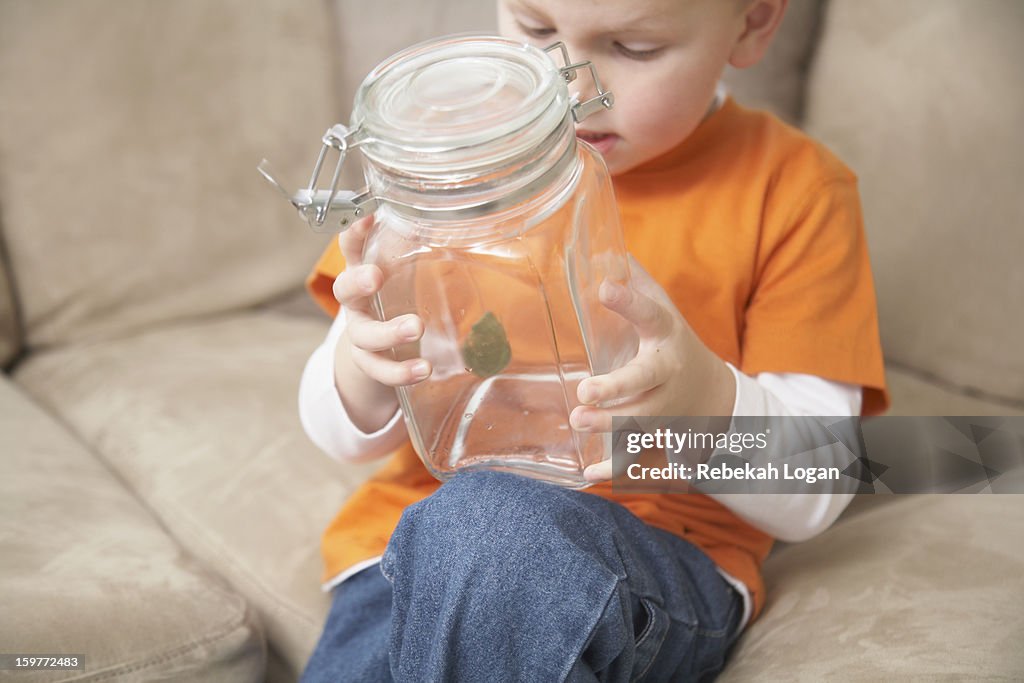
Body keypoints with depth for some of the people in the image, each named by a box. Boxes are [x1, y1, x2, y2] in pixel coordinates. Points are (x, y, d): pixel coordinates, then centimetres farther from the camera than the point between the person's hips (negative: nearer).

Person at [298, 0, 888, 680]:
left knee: (490, 525, -33)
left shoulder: (792, 190, -2)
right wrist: (365, 370, -16)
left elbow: (813, 494, -5)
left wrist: (706, 399, -26)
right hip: (410, 552, 2)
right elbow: (350, 435, 8)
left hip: (656, 559, -1)